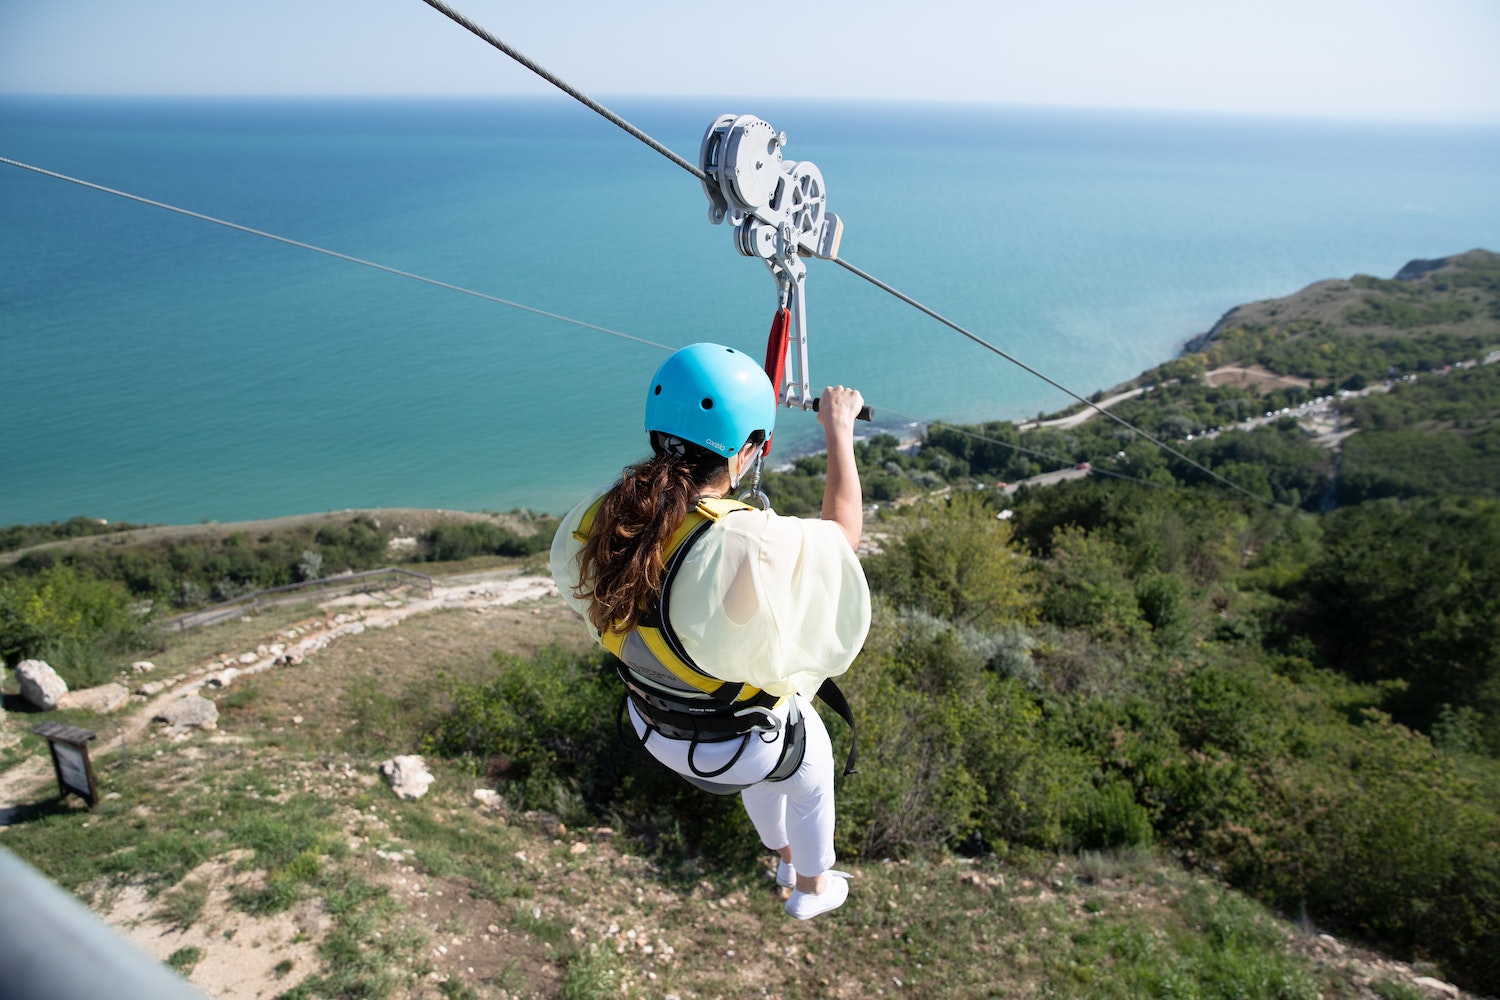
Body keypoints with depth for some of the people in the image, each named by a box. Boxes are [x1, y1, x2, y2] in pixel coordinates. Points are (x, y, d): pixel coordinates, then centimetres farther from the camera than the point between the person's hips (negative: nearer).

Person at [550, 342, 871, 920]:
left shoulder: (597, 517, -24)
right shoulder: (750, 547, -41)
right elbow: (843, 532, -20)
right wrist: (839, 429, -9)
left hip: (653, 727, 5)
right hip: (744, 744, -5)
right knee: (812, 782, 32)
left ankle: (784, 859, 68)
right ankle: (812, 890, 60)